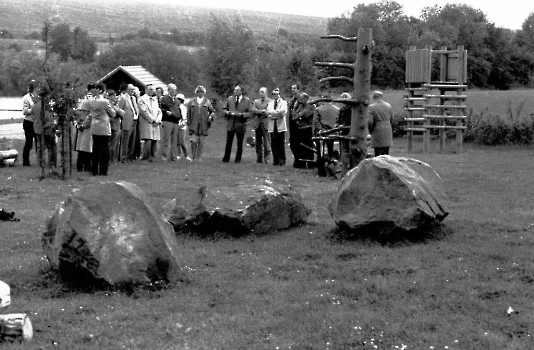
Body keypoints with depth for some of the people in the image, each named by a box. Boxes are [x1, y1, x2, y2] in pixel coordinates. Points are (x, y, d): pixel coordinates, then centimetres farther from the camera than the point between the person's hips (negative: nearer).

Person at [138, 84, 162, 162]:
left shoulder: (155, 100, 21)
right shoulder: (142, 99, 0)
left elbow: (159, 111, 17)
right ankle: (145, 158, -4)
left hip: (155, 124, 6)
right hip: (146, 123, -6)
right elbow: (144, 111, -9)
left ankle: (151, 158, 5)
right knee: (148, 141, -13)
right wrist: (153, 120, -10)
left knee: (154, 141, 0)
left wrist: (158, 120, -1)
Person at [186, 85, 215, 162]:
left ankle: (199, 157, 9)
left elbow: (212, 111, 14)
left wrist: (211, 116, -5)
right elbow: (188, 113, 12)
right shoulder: (192, 102, 10)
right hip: (194, 124, 0)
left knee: (201, 142, 1)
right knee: (194, 141, -9)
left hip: (204, 125, 1)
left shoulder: (207, 102, 9)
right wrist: (189, 122, 3)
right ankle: (193, 157, 3)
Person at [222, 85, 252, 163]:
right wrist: (228, 112, -9)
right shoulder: (230, 99, 8)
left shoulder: (247, 101, 0)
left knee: (240, 144, 6)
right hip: (230, 124, 2)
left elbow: (250, 113, -4)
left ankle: (238, 159, 15)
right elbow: (224, 109, 12)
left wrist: (241, 114, -18)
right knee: (228, 143, 1)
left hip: (240, 125, -2)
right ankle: (226, 159, 9)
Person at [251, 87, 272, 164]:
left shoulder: (270, 102, 4)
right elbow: (253, 110, 1)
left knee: (266, 142, -9)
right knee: (258, 142, 6)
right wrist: (263, 111, -10)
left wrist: (258, 112, -8)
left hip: (266, 123, -4)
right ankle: (259, 158, 9)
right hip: (257, 123, 4)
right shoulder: (256, 101, 17)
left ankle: (266, 158, -8)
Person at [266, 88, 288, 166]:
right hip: (272, 126, 3)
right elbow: (268, 112, 2)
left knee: (281, 145, -5)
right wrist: (277, 113, -13)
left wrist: (272, 113, -9)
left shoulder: (283, 103, 8)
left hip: (280, 126, -3)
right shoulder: (270, 103, 19)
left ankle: (282, 161, -2)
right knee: (274, 145, 1)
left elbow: (282, 112, -11)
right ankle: (276, 160, 6)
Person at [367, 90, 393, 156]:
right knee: (386, 154, 11)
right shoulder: (388, 106, 5)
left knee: (378, 154, -3)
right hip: (388, 133, 5)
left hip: (378, 133, -5)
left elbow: (370, 122, -13)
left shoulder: (371, 107, -11)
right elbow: (391, 119, 12)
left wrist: (370, 131, 3)